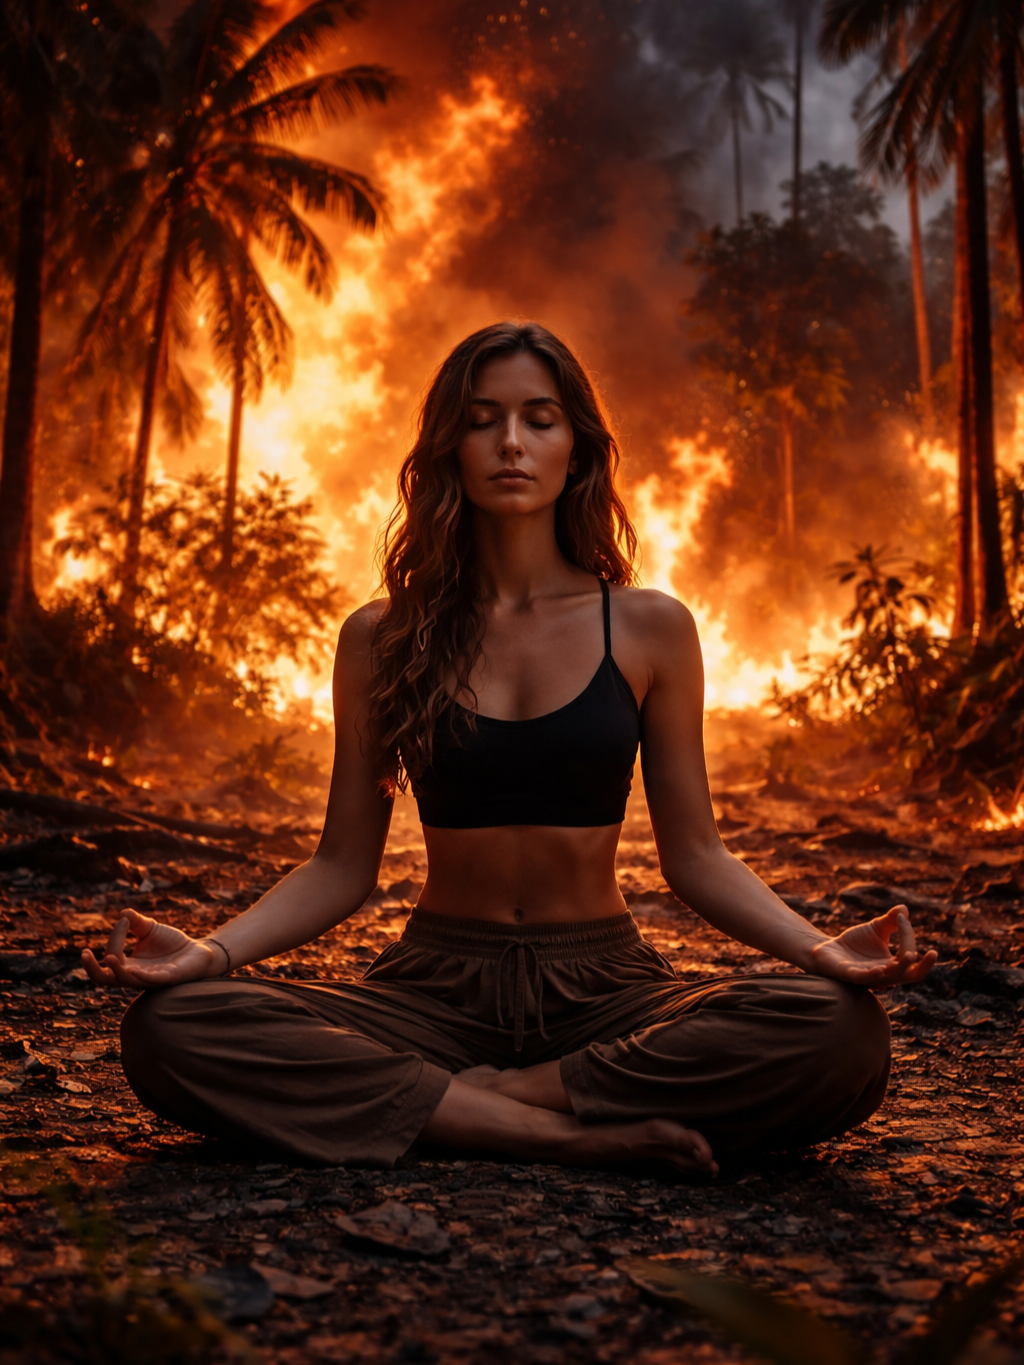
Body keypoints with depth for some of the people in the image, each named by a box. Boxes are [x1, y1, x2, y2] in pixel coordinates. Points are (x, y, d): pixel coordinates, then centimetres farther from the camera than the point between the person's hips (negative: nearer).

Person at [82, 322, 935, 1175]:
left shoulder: (649, 630, 2)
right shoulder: (380, 641, 4)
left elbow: (694, 855, 4)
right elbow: (344, 865, 5)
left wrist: (821, 947, -13)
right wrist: (214, 950, -12)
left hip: (602, 987, 0)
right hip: (435, 987, 1)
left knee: (842, 1036, -30)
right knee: (169, 1028, -27)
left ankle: (479, 1098, -19)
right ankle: (563, 1132, -24)